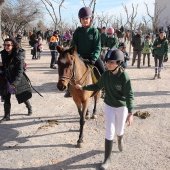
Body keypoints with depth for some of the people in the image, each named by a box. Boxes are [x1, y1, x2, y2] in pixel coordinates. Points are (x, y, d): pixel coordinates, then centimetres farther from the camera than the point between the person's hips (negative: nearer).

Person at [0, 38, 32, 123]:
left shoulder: (18, 56, -20)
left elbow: (20, 71, -23)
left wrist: (14, 83, -29)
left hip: (18, 80, -5)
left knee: (23, 96, 13)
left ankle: (29, 108, 42)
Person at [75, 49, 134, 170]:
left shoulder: (124, 77, -23)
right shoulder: (106, 75, -9)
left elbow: (129, 95, -24)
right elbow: (98, 86, 8)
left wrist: (130, 113, -32)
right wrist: (83, 88, 4)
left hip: (122, 107, -2)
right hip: (109, 107, 3)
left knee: (119, 131, 16)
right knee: (109, 132, 2)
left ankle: (120, 140, 54)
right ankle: (107, 159, 13)